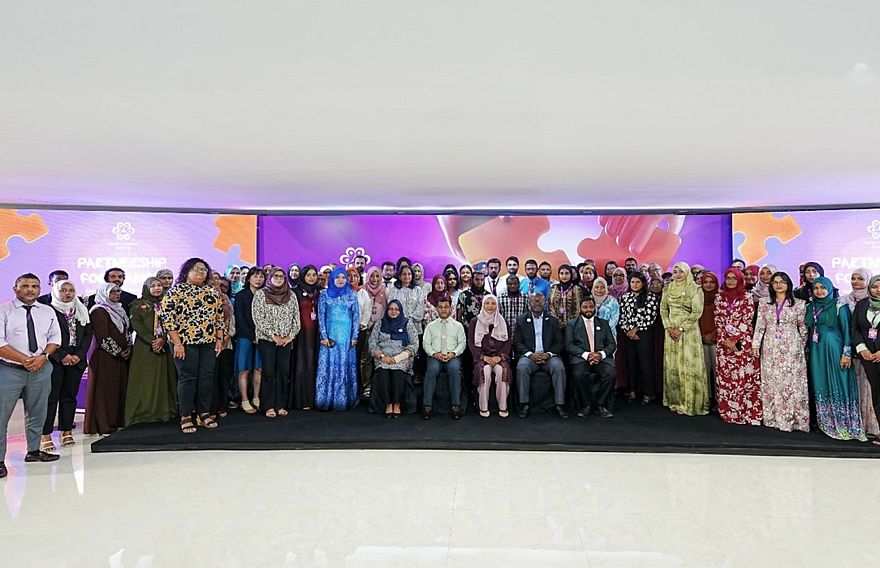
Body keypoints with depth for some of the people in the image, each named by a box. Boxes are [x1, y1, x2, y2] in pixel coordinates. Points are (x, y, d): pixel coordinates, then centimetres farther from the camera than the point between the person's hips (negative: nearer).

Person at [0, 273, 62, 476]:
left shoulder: (47, 312, 9)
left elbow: (55, 337, 9)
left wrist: (43, 356, -9)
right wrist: (25, 360, -17)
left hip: (41, 369, 5)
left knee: (37, 413, 15)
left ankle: (33, 451, 29)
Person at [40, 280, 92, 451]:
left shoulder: (82, 311, 13)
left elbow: (88, 335, 9)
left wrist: (79, 355, -3)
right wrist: (62, 356, -12)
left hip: (76, 359, 4)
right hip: (54, 360, -4)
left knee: (70, 395, 6)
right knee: (51, 397, -4)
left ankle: (67, 432, 12)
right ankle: (46, 436, 0)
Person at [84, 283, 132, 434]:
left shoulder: (119, 310, 16)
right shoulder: (99, 311, -9)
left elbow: (127, 330, 17)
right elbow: (103, 337, -15)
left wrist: (128, 348, 2)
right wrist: (118, 352, -12)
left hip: (122, 357, 8)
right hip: (105, 357, -8)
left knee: (120, 388, 9)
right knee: (105, 389, -3)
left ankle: (117, 421, 16)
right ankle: (103, 425, 3)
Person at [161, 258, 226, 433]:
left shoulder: (212, 291, 13)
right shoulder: (176, 290, -3)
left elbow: (219, 317, 15)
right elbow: (167, 317, -9)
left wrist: (220, 339, 7)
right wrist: (177, 343, -14)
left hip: (209, 342, 5)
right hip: (185, 342, -5)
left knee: (207, 378, 6)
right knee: (187, 378, 0)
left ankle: (204, 412, 18)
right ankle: (186, 416, 9)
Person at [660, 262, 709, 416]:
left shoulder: (695, 289, -4)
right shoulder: (668, 289, 10)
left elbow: (697, 312, -10)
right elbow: (663, 309, 11)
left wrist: (681, 329, -14)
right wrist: (668, 327, -3)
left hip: (689, 331, -4)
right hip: (671, 331, 5)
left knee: (688, 366, -3)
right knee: (672, 366, 7)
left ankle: (690, 403, 6)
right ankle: (675, 401, 16)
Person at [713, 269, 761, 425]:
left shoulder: (747, 297, 1)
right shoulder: (719, 298, 10)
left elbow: (746, 321, -6)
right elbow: (718, 320, 7)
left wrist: (734, 339, -11)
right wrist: (725, 339, -5)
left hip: (742, 343, -3)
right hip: (724, 342, 3)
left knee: (743, 376, -5)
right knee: (724, 377, 4)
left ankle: (747, 412, 2)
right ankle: (728, 411, 12)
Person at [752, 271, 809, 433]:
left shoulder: (798, 304, 2)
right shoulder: (764, 303, 8)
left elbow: (803, 327, 7)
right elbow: (760, 325, 7)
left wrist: (802, 345, 9)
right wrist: (756, 344, 3)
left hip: (791, 348, -2)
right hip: (770, 348, 2)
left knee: (791, 381, -3)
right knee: (770, 382, 3)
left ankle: (792, 418, 5)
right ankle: (773, 417, 11)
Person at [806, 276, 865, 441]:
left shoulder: (839, 306, -2)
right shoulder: (810, 307, 11)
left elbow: (846, 330, -5)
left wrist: (847, 354, -11)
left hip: (834, 350, -4)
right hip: (816, 351, 4)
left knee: (837, 385, -3)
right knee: (820, 385, 6)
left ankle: (842, 424, 5)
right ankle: (825, 423, 13)